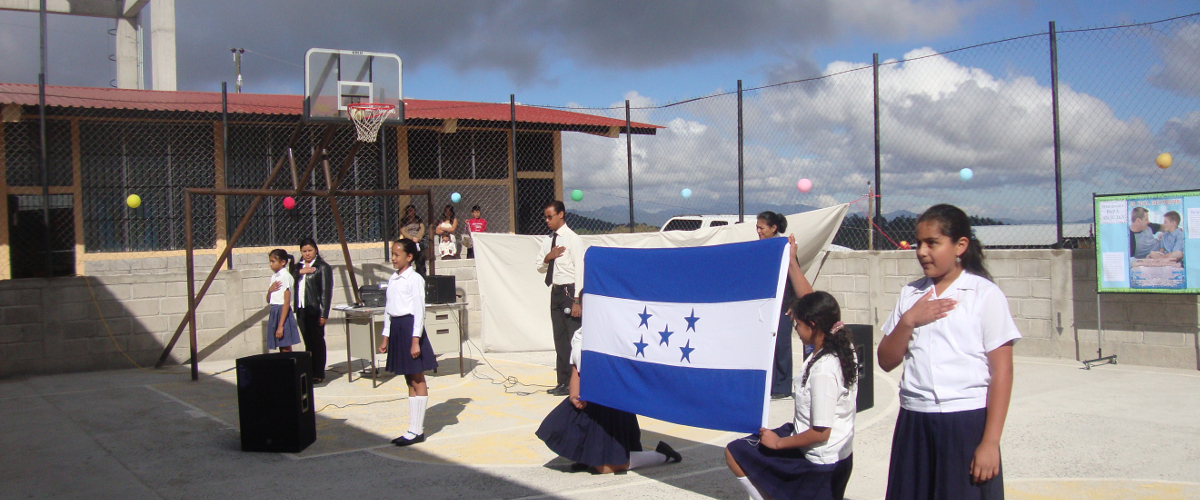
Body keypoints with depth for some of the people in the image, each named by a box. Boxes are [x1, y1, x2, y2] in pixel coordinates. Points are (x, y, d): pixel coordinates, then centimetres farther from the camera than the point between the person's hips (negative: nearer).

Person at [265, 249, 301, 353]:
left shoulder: (285, 276, -12)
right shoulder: (274, 277, 14)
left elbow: (287, 302, -17)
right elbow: (268, 300, 20)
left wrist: (281, 326, -21)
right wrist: (270, 290, -4)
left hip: (283, 312, -8)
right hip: (274, 312, 8)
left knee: (286, 348, -7)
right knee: (281, 349, 8)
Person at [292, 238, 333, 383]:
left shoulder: (323, 267, -4)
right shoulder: (298, 267, 16)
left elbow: (326, 292, -9)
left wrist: (324, 314, -14)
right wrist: (300, 272, -12)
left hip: (315, 310, -6)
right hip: (301, 310, 6)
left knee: (317, 342, 0)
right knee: (308, 342, 10)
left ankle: (319, 374, 6)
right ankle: (309, 372, 17)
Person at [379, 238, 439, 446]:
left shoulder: (415, 279, -10)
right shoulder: (392, 279, 14)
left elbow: (419, 310, -13)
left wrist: (415, 339, -18)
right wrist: (386, 337, 18)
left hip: (410, 326, -8)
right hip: (396, 327, 8)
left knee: (417, 381, -2)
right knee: (410, 381, 12)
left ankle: (416, 430, 2)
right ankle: (415, 427, 17)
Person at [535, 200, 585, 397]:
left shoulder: (572, 239, -9)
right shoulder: (549, 240, 13)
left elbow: (580, 269, -13)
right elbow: (540, 267, 20)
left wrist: (577, 300, -19)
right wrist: (548, 257, -4)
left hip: (569, 291, -7)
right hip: (555, 292, 8)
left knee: (575, 338, -6)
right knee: (560, 338, 11)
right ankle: (563, 382, 17)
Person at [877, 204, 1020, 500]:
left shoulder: (985, 295, -3)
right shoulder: (911, 295, 12)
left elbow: (1002, 372, -6)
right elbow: (887, 361, 10)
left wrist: (990, 442, -11)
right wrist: (908, 321, -7)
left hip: (967, 422, -4)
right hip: (914, 423, 4)